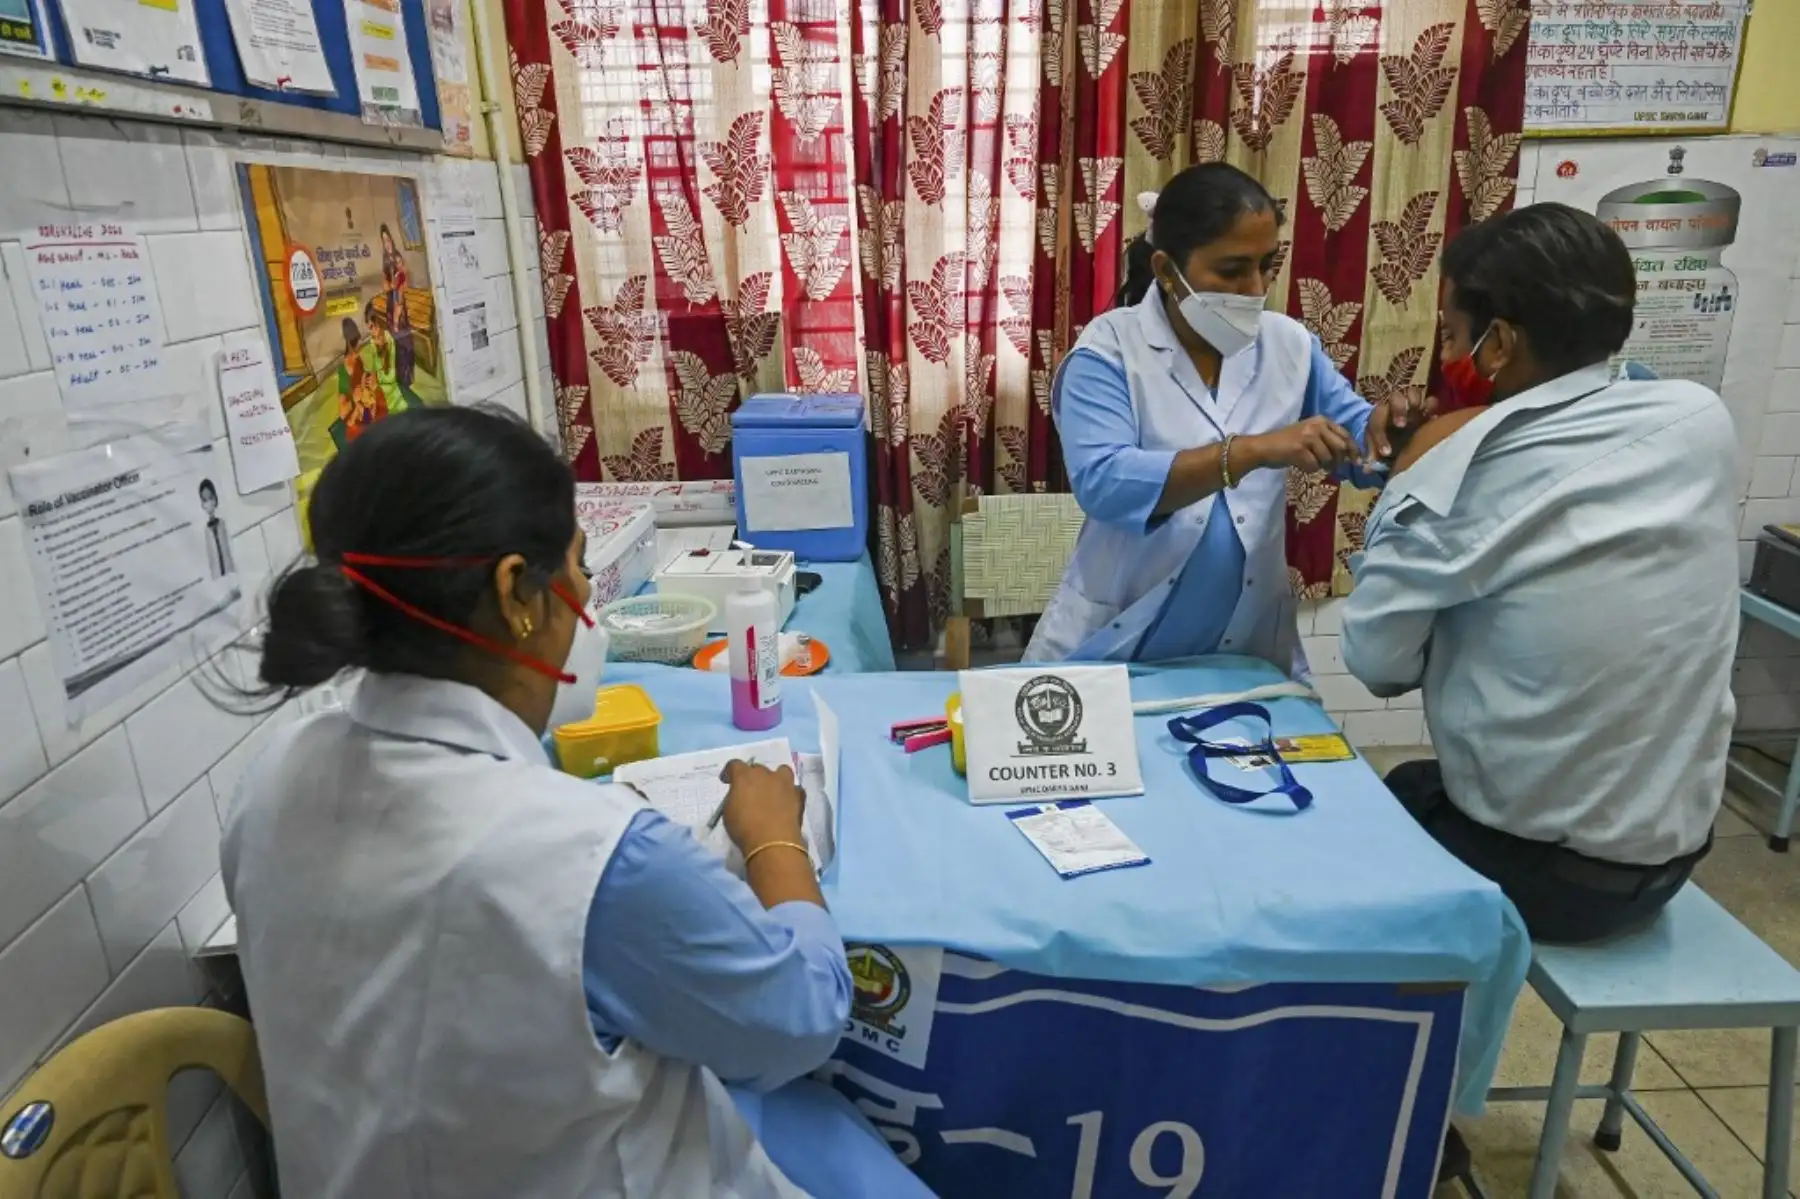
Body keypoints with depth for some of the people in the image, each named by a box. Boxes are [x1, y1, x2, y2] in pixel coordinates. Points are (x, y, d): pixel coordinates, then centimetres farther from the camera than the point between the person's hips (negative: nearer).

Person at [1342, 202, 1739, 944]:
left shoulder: (1463, 473, -22)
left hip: (1530, 866, -6)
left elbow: (1376, 660, -13)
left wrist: (1411, 484, -5)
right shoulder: (1702, 421, -6)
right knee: (1419, 786, 28)